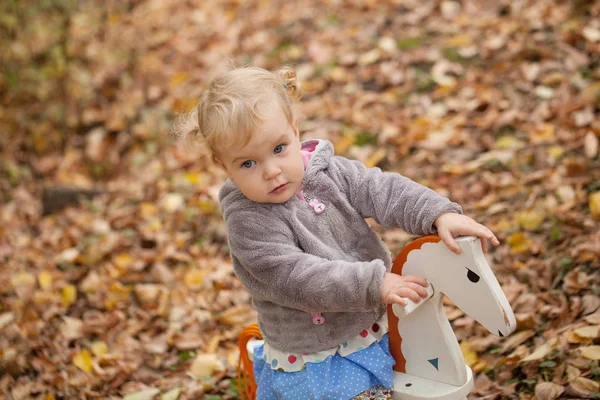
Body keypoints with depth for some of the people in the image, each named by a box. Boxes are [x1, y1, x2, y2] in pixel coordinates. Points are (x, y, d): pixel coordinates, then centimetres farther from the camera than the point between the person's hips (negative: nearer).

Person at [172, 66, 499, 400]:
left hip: (372, 326, 5)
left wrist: (441, 215, -29)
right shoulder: (248, 222, -22)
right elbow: (296, 278, -29)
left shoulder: (328, 172, -5)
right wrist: (374, 283, -34)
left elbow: (384, 191, -11)